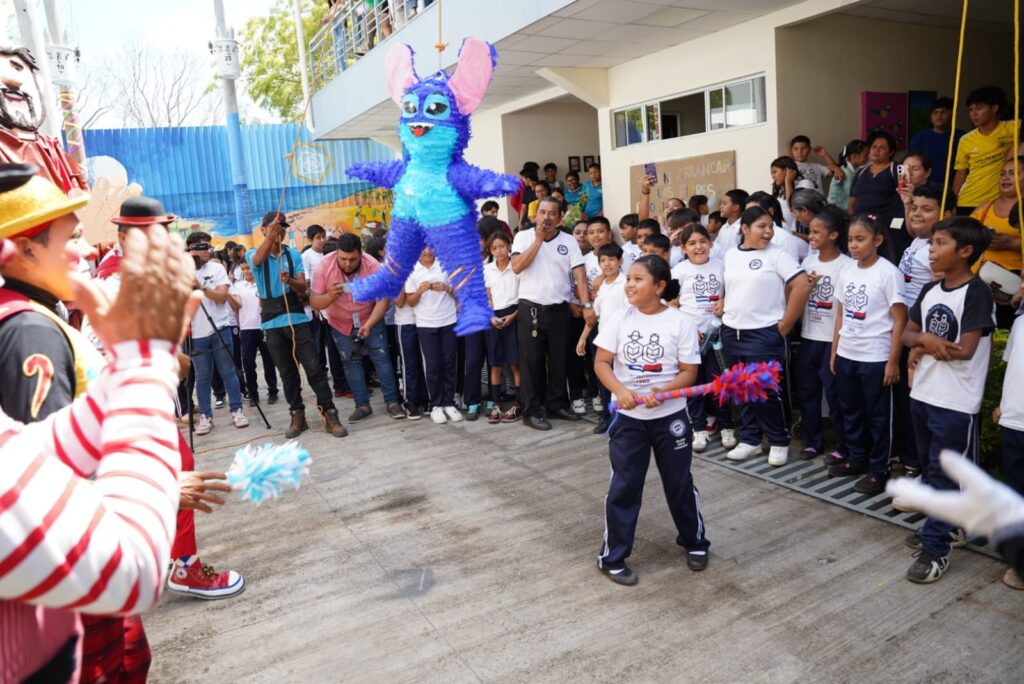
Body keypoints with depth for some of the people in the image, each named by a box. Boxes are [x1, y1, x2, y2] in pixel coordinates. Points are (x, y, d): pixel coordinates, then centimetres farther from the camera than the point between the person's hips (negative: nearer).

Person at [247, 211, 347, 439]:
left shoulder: (294, 254, 4)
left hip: (297, 319, 0)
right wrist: (270, 236, -44)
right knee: (287, 373, 8)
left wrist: (290, 281, -28)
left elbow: (303, 286, -4)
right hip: (273, 323, 0)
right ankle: (297, 415, 19)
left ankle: (330, 414, 0)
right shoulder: (253, 254, 1)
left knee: (314, 367, -5)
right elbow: (258, 259, -25)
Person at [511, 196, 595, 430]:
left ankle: (557, 404, 26)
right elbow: (516, 267, -14)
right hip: (530, 308, -2)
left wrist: (587, 305, -13)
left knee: (558, 360, 11)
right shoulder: (523, 237, 0)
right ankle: (532, 411, 11)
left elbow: (579, 274, -2)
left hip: (559, 309, 2)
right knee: (532, 361, 3)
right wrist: (539, 239, -13)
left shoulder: (569, 241, 3)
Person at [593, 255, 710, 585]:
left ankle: (694, 542, 39)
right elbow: (602, 363, -4)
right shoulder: (619, 319, -5)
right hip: (628, 417, 1)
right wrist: (620, 391, -22)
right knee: (623, 486, 4)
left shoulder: (680, 322, -9)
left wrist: (663, 390, -26)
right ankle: (612, 557, 17)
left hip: (670, 416, 0)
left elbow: (688, 372, -8)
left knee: (679, 482, 14)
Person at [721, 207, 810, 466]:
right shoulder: (730, 255, 8)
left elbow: (802, 285, -14)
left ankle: (779, 442, 16)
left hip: (763, 335, -5)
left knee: (767, 391, -1)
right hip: (731, 332, 5)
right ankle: (749, 440, 24)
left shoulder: (776, 254, -8)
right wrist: (726, 313, 12)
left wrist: (786, 324, -12)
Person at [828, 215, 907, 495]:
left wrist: (893, 361, -13)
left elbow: (899, 320, -10)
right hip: (846, 355, 6)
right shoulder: (846, 272, 7)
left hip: (875, 357, -6)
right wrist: (834, 352, 12)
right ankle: (856, 458, 32)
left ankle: (878, 470, 16)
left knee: (878, 416, 5)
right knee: (850, 411, 17)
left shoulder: (888, 273, -11)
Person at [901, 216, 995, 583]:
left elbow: (965, 350, -19)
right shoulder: (930, 291, 8)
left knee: (945, 475, 0)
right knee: (931, 469, 18)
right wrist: (925, 339, -11)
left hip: (956, 403, -7)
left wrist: (924, 348, -7)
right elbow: (907, 334, 11)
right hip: (922, 395, 7)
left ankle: (935, 548, 8)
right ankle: (939, 526, 34)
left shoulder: (977, 292, -13)